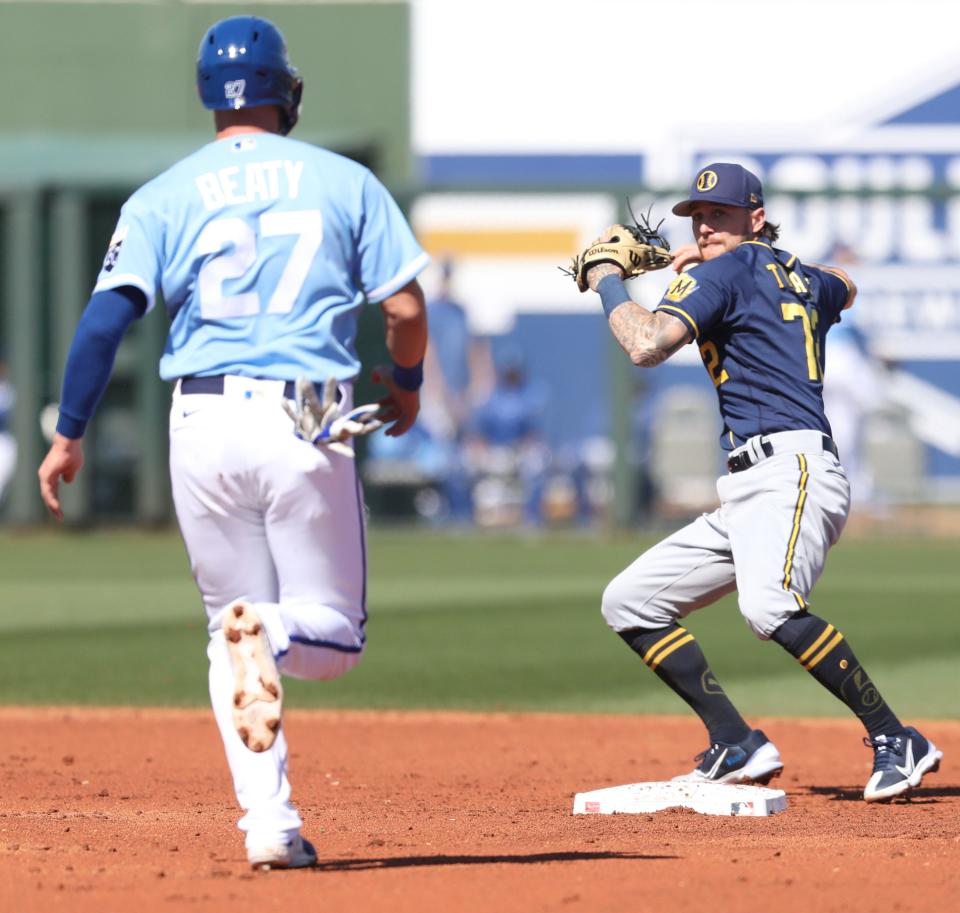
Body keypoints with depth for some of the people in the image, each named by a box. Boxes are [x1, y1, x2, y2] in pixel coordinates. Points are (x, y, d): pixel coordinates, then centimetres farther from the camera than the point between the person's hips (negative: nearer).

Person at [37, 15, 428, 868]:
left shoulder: (165, 196, 6)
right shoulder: (346, 182, 6)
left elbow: (107, 316, -4)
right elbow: (406, 307, 1)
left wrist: (70, 434, 0)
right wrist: (405, 383, 21)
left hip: (204, 424, 1)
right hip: (310, 429, -1)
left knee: (231, 634, 15)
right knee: (334, 632, 10)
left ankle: (270, 822, 0)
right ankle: (270, 634, -27)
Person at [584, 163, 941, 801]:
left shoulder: (733, 269, -3)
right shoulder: (800, 279, 23)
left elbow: (647, 345, -15)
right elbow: (843, 290, 49)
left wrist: (607, 278, 3)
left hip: (792, 469, -11)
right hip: (747, 491, 11)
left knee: (768, 605, -36)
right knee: (630, 603, 10)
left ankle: (898, 742, -30)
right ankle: (738, 748, 3)